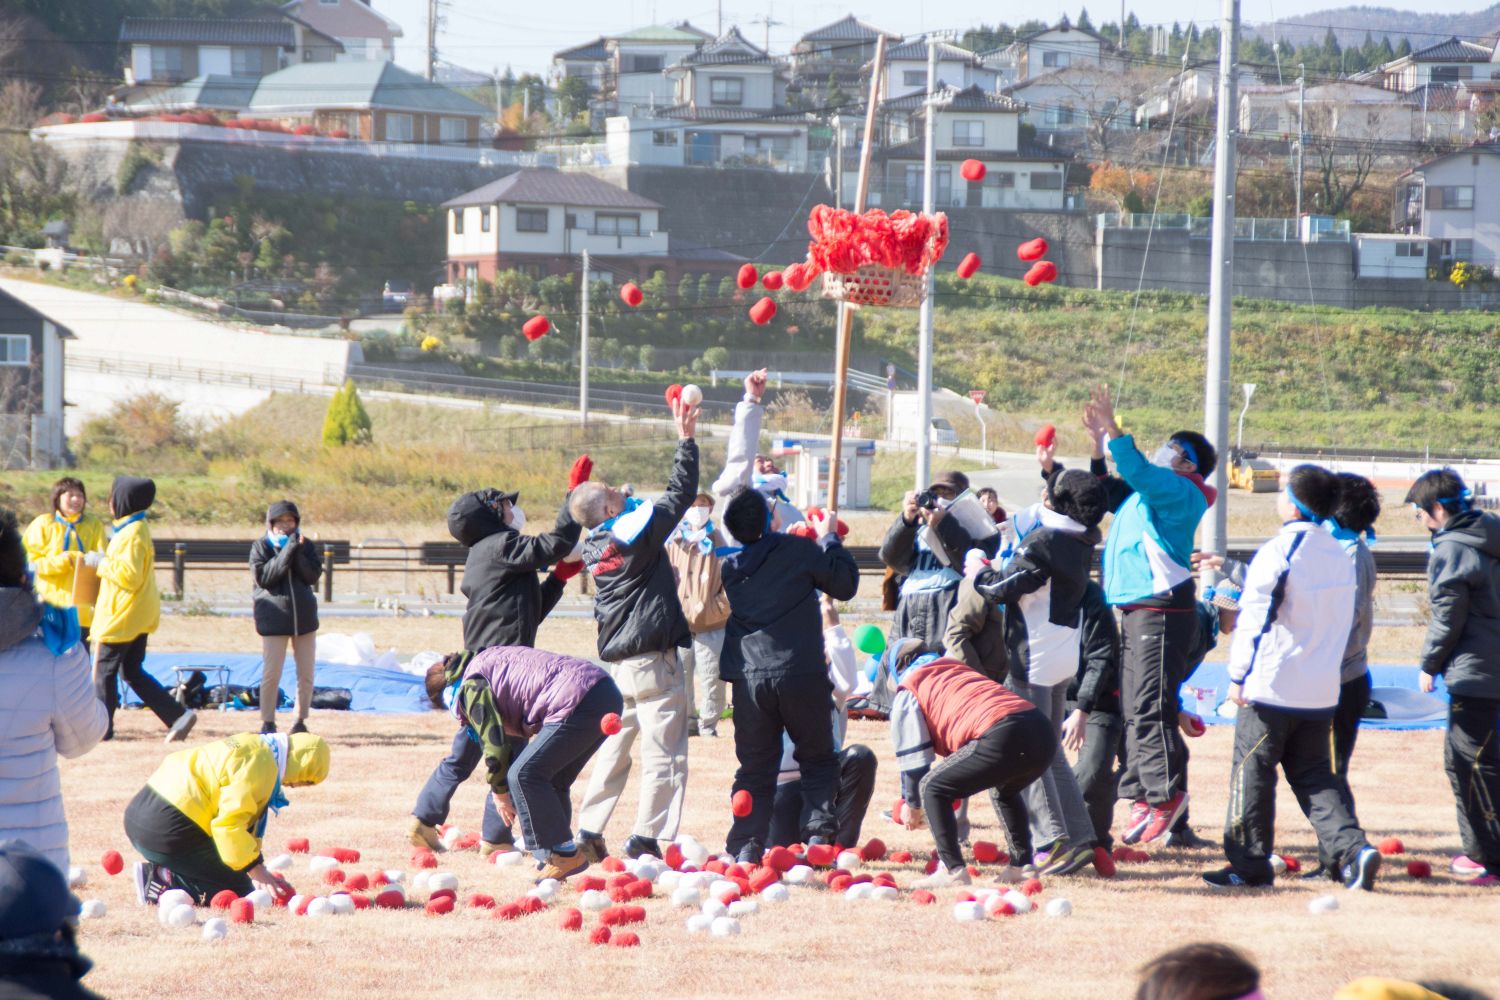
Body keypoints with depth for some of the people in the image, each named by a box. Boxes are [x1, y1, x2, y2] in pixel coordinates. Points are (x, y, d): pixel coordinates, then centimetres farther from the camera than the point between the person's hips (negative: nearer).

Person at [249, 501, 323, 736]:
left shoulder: (306, 546, 9)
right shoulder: (260, 546, 1)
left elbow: (313, 575, -3)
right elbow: (262, 576, -14)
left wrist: (298, 553, -15)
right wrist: (287, 551, -18)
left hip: (304, 616, 3)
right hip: (273, 617, -3)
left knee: (306, 674, 4)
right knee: (271, 674, -6)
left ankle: (300, 722, 14)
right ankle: (267, 723, 2)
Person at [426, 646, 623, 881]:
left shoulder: (471, 686, 1)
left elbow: (493, 741, -3)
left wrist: (500, 793, 11)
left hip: (578, 703, -10)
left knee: (524, 776, -6)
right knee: (551, 780, 19)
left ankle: (565, 855, -4)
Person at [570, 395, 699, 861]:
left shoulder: (594, 546, 8)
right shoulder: (634, 533, -13)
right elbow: (680, 495, -8)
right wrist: (686, 440, 0)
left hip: (617, 661, 8)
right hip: (653, 662, -8)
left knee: (613, 750, 14)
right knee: (664, 754, -2)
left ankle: (588, 832, 12)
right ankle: (646, 837, -5)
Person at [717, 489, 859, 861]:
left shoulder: (726, 567, 5)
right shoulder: (800, 551, -6)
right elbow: (846, 584, 2)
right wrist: (829, 538, 16)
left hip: (749, 680, 3)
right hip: (802, 674, -3)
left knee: (755, 768, 10)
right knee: (818, 760, 12)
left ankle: (746, 845, 3)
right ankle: (818, 833, -1)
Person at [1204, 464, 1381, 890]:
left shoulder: (1278, 552, -14)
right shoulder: (1339, 556, 8)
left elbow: (1254, 619, -13)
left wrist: (1238, 676, -8)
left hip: (1271, 688, -6)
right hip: (1322, 692, 6)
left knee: (1252, 774, 4)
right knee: (1314, 777, 12)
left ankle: (1250, 865, 7)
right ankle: (1351, 847, -6)